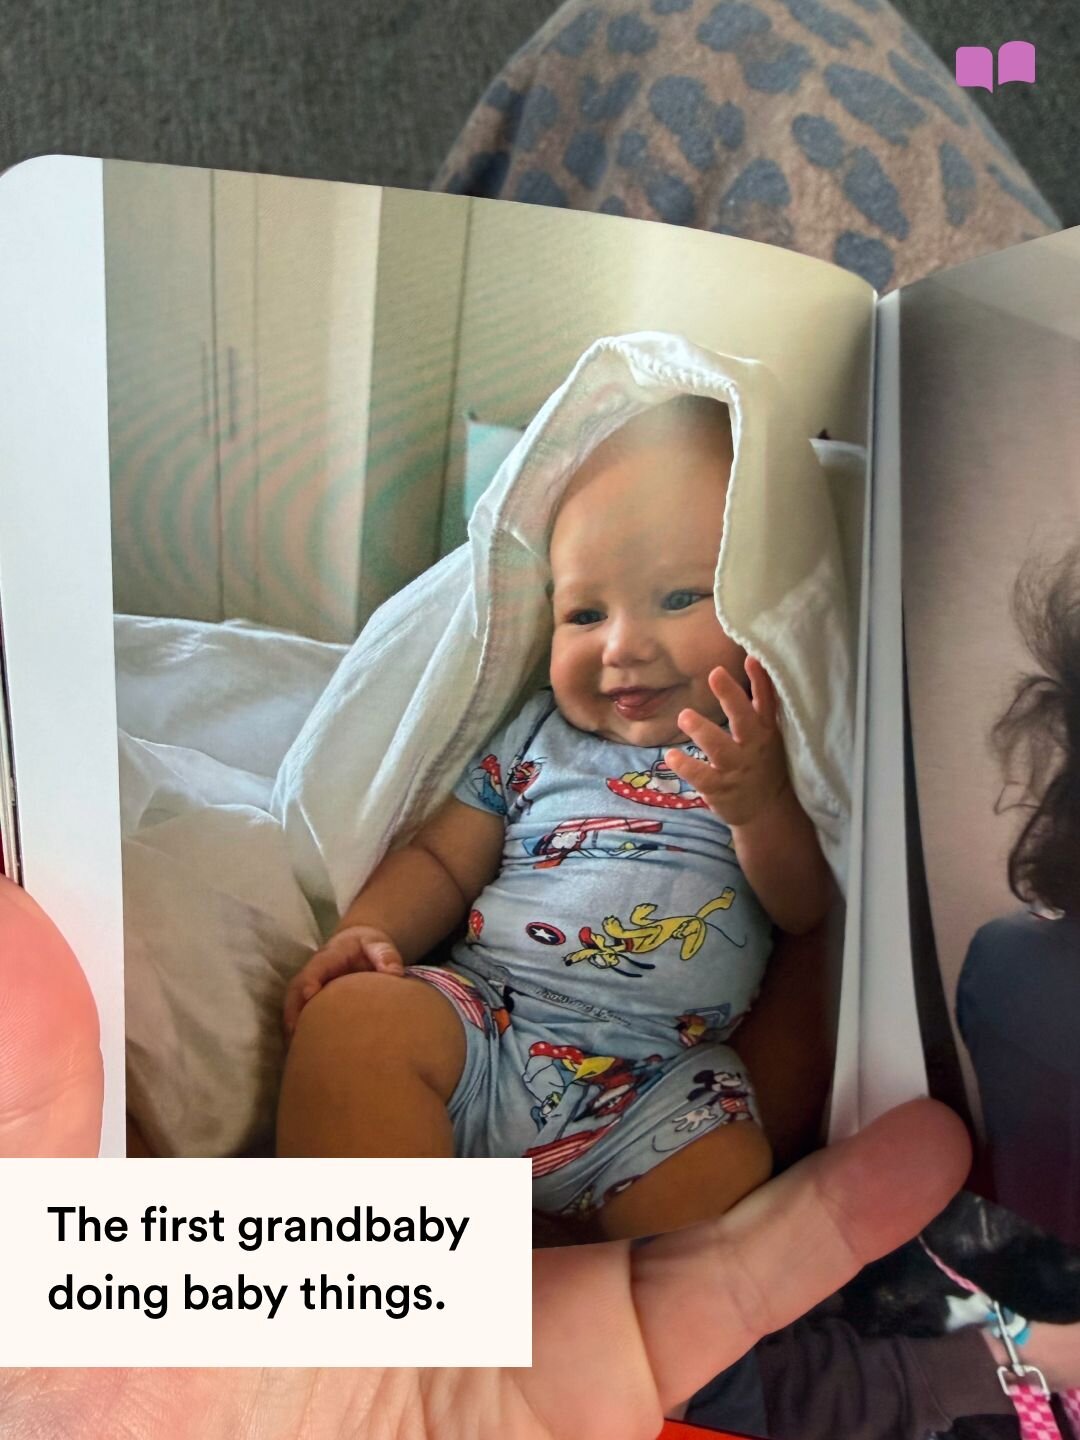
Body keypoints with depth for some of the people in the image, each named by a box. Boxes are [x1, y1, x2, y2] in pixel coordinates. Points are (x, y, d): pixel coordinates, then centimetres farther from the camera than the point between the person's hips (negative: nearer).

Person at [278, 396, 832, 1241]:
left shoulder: (774, 754, 8)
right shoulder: (541, 737, 14)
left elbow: (810, 911, 0)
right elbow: (443, 860, 16)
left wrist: (759, 805, -18)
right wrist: (369, 928, -3)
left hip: (659, 1084, -1)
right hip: (479, 1023, 2)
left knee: (729, 1187, -27)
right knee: (352, 1014, -24)